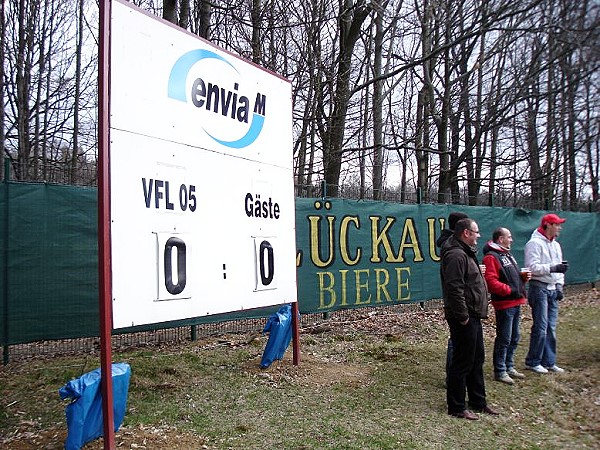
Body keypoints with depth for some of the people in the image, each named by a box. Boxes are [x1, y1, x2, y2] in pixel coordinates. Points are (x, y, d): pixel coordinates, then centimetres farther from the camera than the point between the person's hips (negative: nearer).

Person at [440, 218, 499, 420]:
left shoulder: (465, 253, 17)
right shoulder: (456, 255, -19)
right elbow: (455, 289, -26)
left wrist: (473, 314, 19)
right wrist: (463, 316, -22)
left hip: (472, 316, 11)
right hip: (464, 319, -11)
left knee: (477, 360, 19)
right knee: (462, 363, -2)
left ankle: (478, 401, 32)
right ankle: (457, 407, 10)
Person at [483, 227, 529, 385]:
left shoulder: (507, 255, 19)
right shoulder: (491, 257, -14)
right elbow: (491, 282, -24)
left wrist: (523, 276, 8)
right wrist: (510, 290, -22)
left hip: (515, 303, 10)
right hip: (504, 304, -10)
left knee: (514, 338, 17)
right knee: (504, 339, -2)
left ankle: (509, 367, 30)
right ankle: (500, 372, 7)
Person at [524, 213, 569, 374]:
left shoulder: (556, 245, 17)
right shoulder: (534, 243, -10)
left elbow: (558, 267, 20)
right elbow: (533, 267, -19)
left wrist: (559, 286, 9)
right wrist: (553, 268, -25)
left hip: (553, 289, 8)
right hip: (539, 288, -8)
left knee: (551, 328, 10)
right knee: (540, 327, -6)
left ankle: (549, 362, 18)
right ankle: (532, 362, 5)